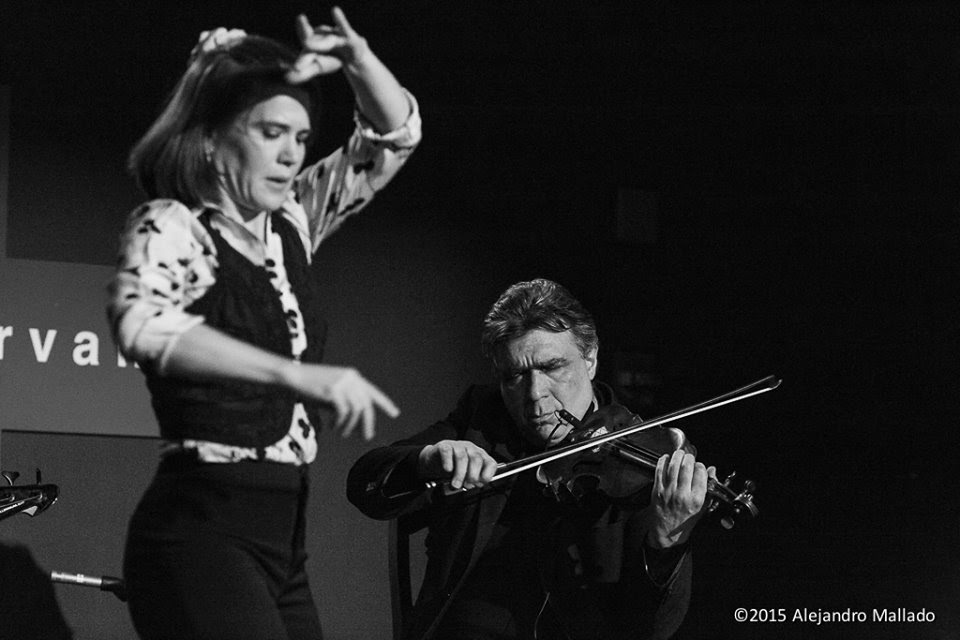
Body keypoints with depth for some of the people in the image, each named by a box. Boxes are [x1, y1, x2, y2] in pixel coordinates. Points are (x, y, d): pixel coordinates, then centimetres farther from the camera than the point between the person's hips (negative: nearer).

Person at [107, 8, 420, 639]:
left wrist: (358, 59, -3)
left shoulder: (290, 222, 13)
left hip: (281, 537, 8)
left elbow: (396, 134, 19)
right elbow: (140, 322, -30)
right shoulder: (170, 227, -8)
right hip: (202, 532, -8)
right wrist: (302, 375, -40)